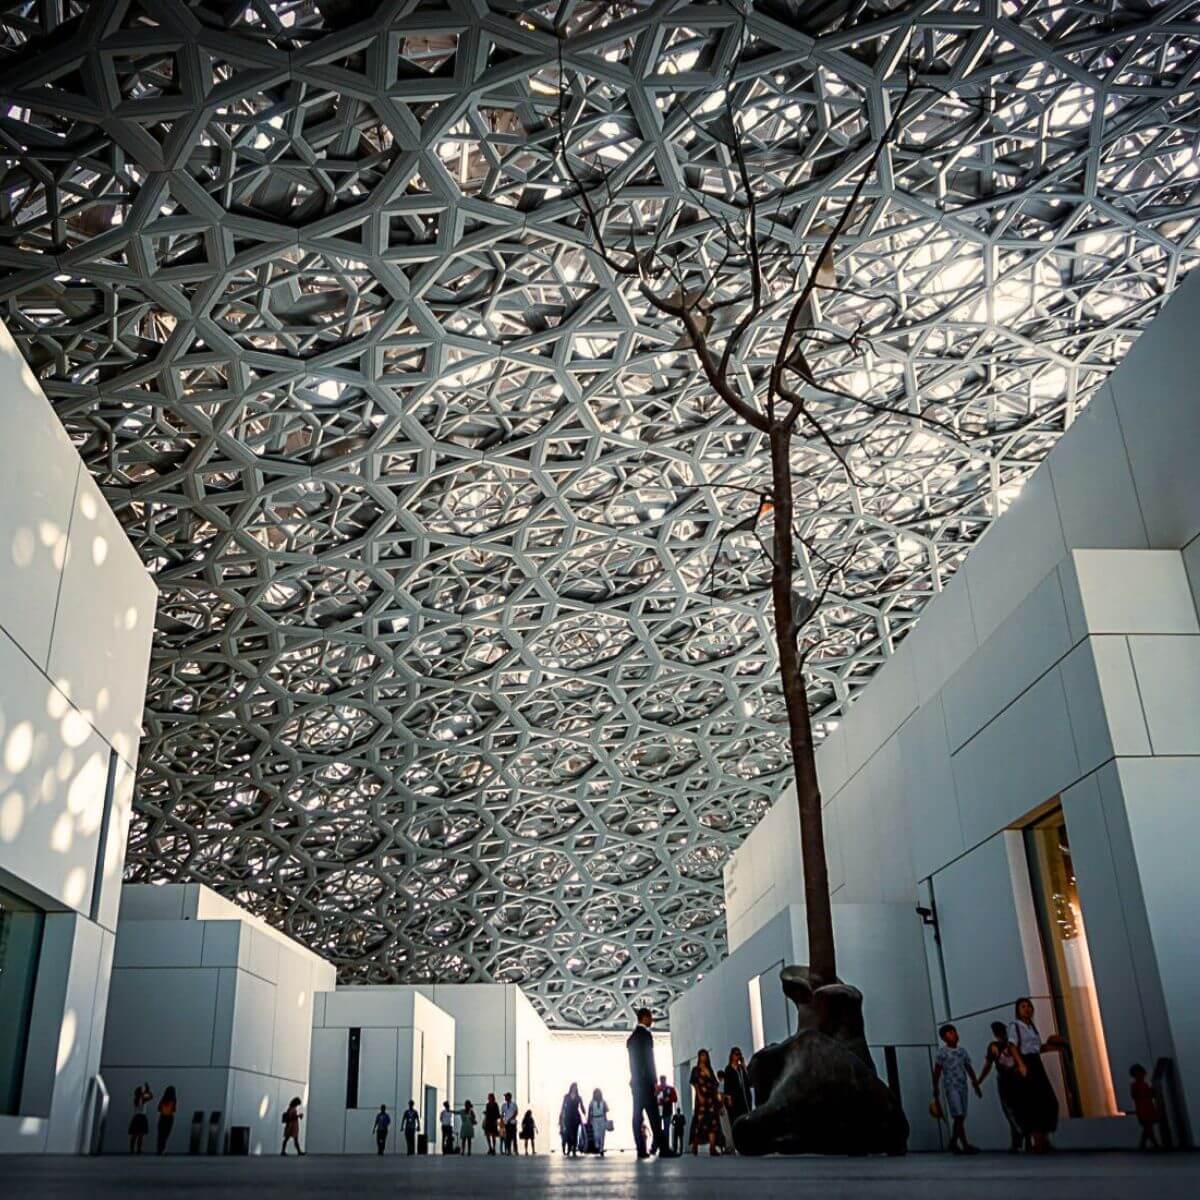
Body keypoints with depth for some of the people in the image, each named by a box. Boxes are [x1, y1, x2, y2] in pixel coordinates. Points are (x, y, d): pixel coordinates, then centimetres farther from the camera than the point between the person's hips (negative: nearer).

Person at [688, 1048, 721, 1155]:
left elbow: (714, 1085, 17)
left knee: (713, 1121, -7)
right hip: (701, 1097, -5)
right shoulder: (696, 1069, 6)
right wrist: (699, 1096, -18)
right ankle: (695, 1146, -3)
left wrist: (717, 1096, 6)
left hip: (711, 1097, 5)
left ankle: (712, 1147, -14)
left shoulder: (710, 1070, 20)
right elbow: (695, 1084, -5)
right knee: (700, 1120, -10)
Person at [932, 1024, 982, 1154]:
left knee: (961, 1117, 6)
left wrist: (976, 1085, 11)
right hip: (950, 1087, -6)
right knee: (958, 1116, -11)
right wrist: (935, 1088, -4)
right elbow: (937, 1071, -2)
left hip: (962, 1086, 6)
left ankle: (953, 1143, 17)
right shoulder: (942, 1052, -3)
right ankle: (965, 1145, -14)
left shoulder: (962, 1050, 12)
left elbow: (969, 1069, 15)